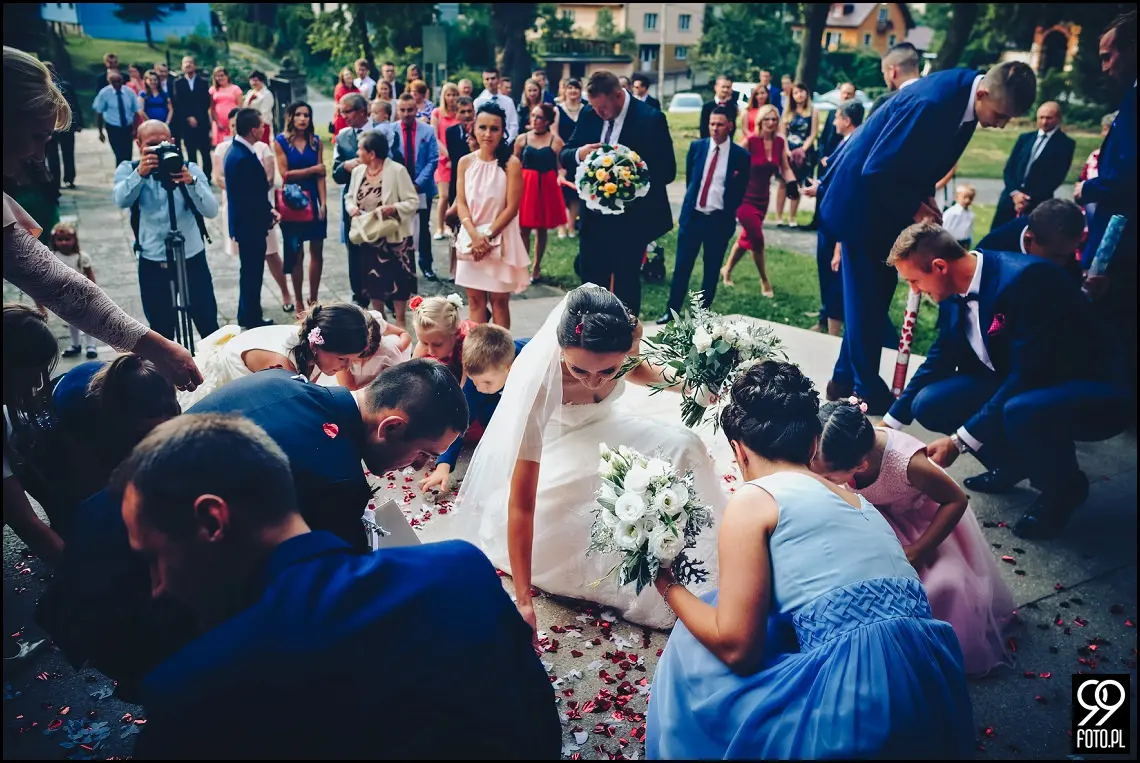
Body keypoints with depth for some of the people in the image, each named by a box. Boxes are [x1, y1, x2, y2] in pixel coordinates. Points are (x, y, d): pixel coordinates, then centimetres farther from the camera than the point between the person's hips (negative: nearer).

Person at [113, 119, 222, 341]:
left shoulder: (190, 169, -2)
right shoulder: (128, 170, 1)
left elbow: (211, 210, -16)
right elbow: (121, 201, -20)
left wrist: (191, 182, -33)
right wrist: (139, 174, -36)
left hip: (192, 260, -1)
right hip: (152, 264, 1)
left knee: (209, 326, 4)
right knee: (161, 330, 12)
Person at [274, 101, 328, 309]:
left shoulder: (316, 141, 5)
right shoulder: (281, 141, -2)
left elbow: (321, 175, -2)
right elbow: (285, 174, -10)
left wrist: (323, 203, -11)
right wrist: (313, 169, -7)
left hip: (314, 200, 2)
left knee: (317, 251, 5)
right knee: (296, 253, 3)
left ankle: (313, 298, 17)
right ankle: (299, 302, 13)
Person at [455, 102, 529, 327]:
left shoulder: (511, 163, -7)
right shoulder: (465, 162, 4)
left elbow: (512, 208, -10)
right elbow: (461, 203, 0)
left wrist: (488, 236, -13)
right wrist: (474, 235, -15)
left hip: (500, 239, -3)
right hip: (471, 239, 3)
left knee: (499, 300, 3)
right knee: (475, 300, 7)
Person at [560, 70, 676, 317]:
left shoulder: (650, 119, -12)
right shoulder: (589, 115, 2)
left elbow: (667, 171, -13)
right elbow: (564, 155, 5)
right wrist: (579, 154, -18)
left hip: (630, 217, -5)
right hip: (594, 215, 5)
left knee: (626, 283, 6)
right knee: (591, 281, 13)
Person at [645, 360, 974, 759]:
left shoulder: (753, 500, -3)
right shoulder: (858, 502, 20)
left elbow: (736, 646, -7)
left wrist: (670, 587, 12)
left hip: (860, 707, -8)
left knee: (696, 654, 15)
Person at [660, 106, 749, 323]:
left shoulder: (740, 156, -5)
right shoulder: (697, 147, 2)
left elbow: (740, 191, 5)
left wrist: (727, 212, 6)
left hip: (719, 220, -1)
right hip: (693, 215, 2)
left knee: (712, 269, 8)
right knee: (682, 266, 3)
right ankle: (672, 311, 12)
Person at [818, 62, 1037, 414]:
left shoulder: (966, 90, -3)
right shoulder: (932, 103, -29)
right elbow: (876, 171, -27)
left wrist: (926, 196, -2)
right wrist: (915, 208, -16)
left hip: (888, 197, 9)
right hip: (862, 197, -9)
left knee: (878, 287, 10)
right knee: (866, 294, -4)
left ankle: (846, 378, 19)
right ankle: (869, 391, 6)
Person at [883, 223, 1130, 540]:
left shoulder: (1025, 278, -28)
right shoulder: (954, 291, -4)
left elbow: (1028, 375, -30)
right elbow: (939, 361, 8)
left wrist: (959, 441, -27)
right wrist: (890, 422, 6)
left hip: (1091, 390, -7)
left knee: (1020, 411, -38)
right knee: (928, 404, -9)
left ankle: (1063, 487, -5)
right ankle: (1013, 463, 15)